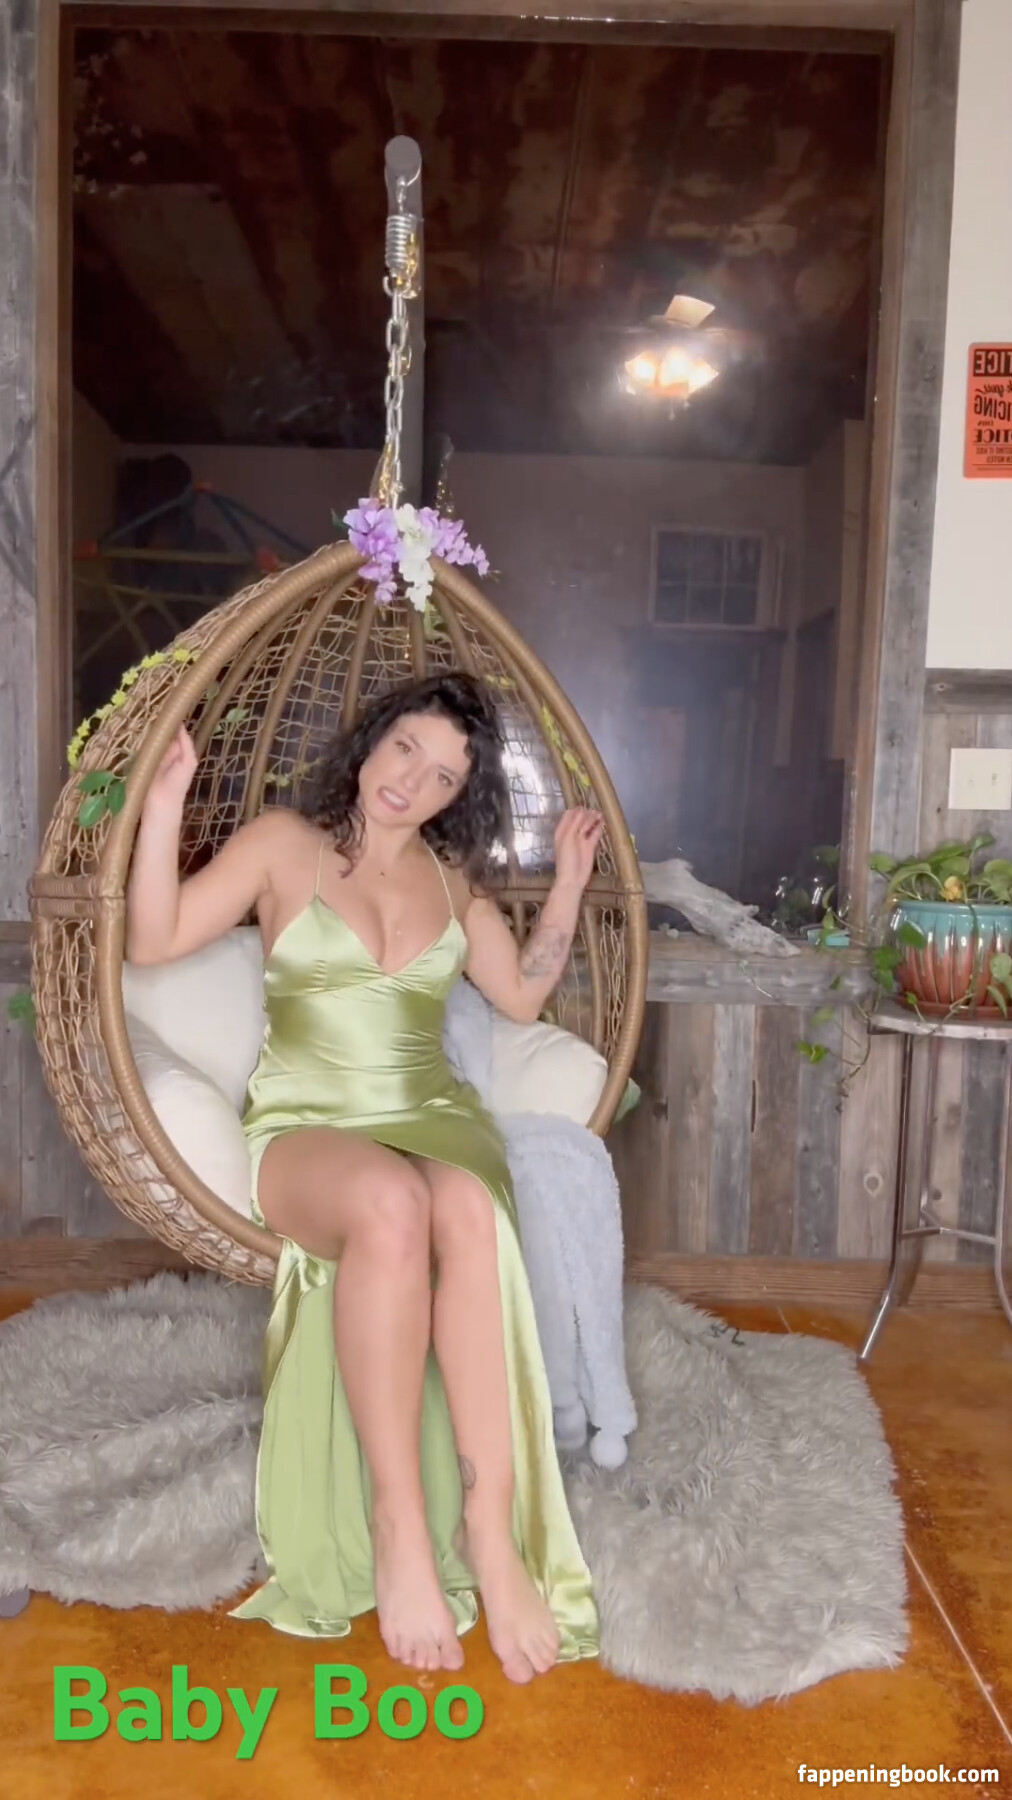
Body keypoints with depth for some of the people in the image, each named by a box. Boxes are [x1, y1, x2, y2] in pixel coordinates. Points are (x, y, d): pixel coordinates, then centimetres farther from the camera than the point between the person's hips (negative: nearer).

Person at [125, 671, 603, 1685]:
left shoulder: (453, 875, 15)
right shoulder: (283, 843, 4)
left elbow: (522, 997, 18)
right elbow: (152, 943, -4)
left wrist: (570, 886, 12)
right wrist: (161, 809, -14)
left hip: (431, 1116, 3)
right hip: (305, 1128, -2)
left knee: (468, 1209, -36)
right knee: (392, 1204, -39)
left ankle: (492, 1534, -32)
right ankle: (397, 1520, -26)